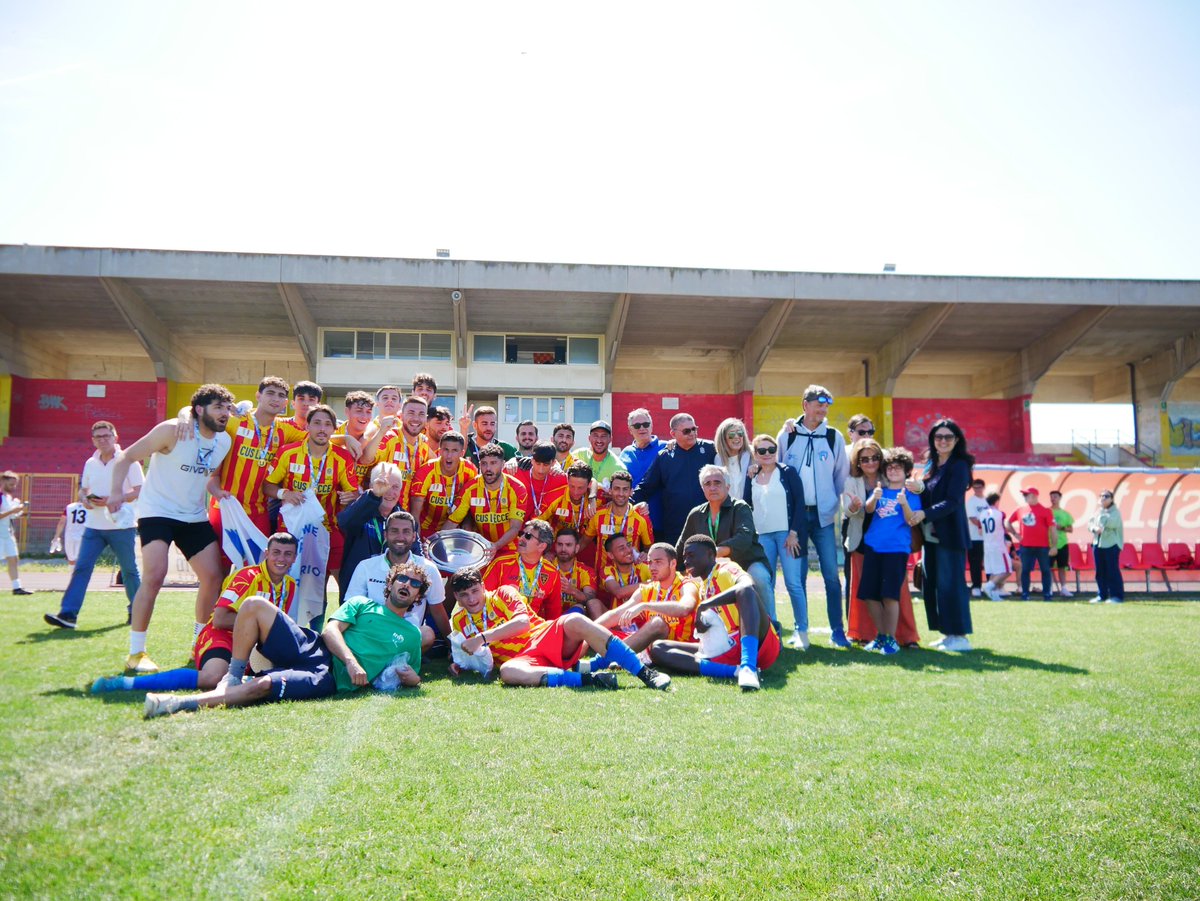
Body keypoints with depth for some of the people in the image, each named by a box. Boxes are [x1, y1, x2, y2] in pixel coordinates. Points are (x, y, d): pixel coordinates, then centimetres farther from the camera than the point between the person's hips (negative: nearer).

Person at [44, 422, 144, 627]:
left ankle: (136, 611, 22)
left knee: (129, 570, 7)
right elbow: (83, 489, 21)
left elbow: (140, 490, -10)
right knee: (81, 567, -6)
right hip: (94, 526, 4)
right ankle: (68, 614, -8)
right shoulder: (90, 463, 10)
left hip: (121, 525, -4)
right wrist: (84, 499, -3)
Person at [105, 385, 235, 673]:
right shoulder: (173, 430, -16)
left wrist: (217, 490, -4)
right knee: (155, 575, -20)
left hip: (195, 516, 6)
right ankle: (135, 653, -6)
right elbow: (126, 457, -12)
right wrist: (116, 492, -26)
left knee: (213, 577, 1)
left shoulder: (225, 441, 2)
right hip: (157, 511, -6)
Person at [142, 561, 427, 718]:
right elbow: (331, 630, 5)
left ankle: (181, 703, -32)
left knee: (262, 685, -31)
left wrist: (411, 678, -4)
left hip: (329, 677, -3)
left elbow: (411, 677, 23)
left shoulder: (411, 636, 20)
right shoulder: (361, 604, 21)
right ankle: (233, 678, -9)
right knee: (254, 604, -17)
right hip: (311, 648, 3)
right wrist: (351, 660, -15)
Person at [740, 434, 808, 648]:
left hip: (787, 534, -4)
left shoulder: (787, 473, 2)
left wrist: (793, 533, -10)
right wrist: (749, 477, -5)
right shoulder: (752, 477, 12)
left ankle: (801, 631, 1)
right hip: (762, 536, 4)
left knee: (793, 583, -8)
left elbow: (799, 503, -3)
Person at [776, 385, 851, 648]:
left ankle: (837, 630, 5)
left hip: (823, 515, 0)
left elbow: (842, 475, 9)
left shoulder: (834, 437, 3)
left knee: (831, 575, -4)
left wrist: (836, 505, 3)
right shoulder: (786, 436, 3)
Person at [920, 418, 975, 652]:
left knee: (950, 583, -7)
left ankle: (960, 636, 0)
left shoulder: (959, 466, -7)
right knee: (932, 584, 8)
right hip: (931, 534, 8)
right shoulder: (931, 464, 15)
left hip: (950, 534, -8)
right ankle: (948, 633, 16)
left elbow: (952, 501, -17)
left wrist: (925, 514, -26)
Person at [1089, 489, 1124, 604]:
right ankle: (1101, 595, 15)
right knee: (1100, 571, 8)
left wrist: (1102, 516, -9)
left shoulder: (1115, 511, -3)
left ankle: (1117, 596, -3)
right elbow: (1090, 524, 10)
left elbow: (1112, 523, -20)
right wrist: (1095, 528, -11)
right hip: (1097, 544, 6)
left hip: (1111, 544, -6)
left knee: (1112, 571, -8)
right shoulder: (1097, 511, 16)